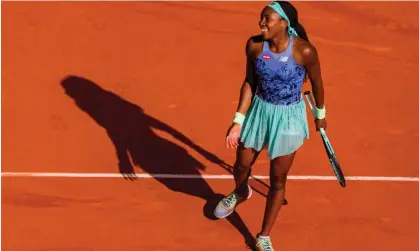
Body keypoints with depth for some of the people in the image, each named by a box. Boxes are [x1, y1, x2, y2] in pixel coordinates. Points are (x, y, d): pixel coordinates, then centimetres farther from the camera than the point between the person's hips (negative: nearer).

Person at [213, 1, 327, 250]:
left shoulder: (304, 51, -25)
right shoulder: (254, 45, -15)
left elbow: (316, 82, -6)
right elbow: (250, 82, -3)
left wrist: (320, 114, 8)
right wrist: (238, 121, -6)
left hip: (288, 119, -3)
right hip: (259, 111, 3)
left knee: (278, 180, 7)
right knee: (241, 167, 19)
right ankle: (240, 194, 58)